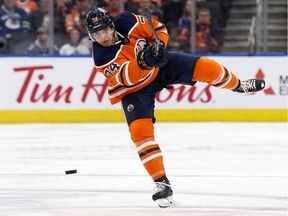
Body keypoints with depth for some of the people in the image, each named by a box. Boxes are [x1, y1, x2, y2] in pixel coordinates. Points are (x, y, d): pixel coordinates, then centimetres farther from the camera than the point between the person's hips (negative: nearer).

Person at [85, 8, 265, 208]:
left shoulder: (127, 22, -20)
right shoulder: (101, 58, -26)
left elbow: (158, 28, -5)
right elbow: (127, 77, -39)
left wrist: (157, 45, -23)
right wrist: (142, 62, -56)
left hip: (159, 65, 2)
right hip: (133, 87, -2)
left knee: (204, 67, -10)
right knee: (140, 129, -20)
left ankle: (238, 85, 22)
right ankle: (162, 183, -14)